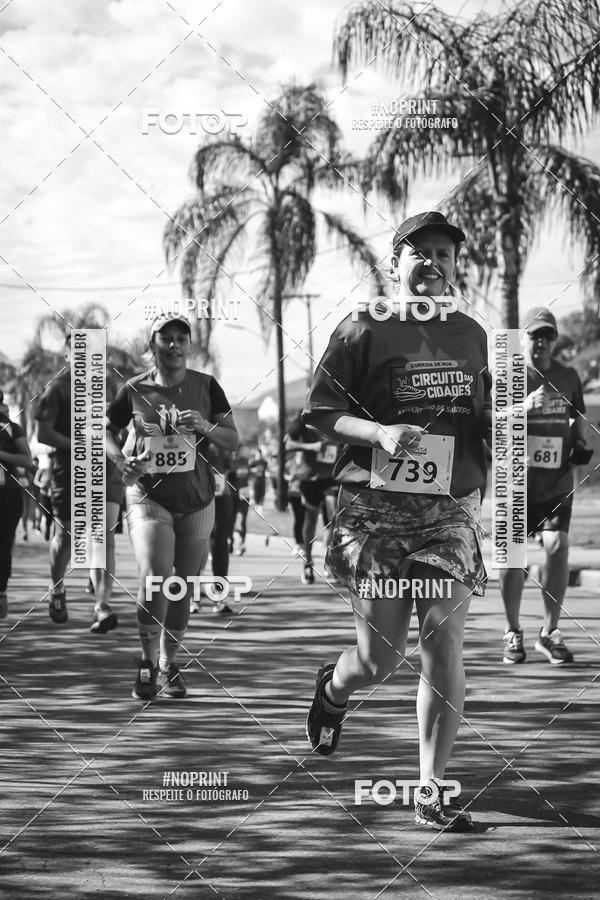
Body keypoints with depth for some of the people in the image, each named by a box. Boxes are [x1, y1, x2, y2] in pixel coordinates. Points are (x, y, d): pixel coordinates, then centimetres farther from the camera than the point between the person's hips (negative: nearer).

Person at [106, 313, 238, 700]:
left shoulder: (206, 386, 2)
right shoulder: (135, 389, 0)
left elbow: (233, 440, 2)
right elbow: (106, 429, 14)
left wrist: (204, 426, -17)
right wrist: (120, 459, -5)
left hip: (197, 501, 2)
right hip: (148, 497, -2)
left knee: (183, 588, 8)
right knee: (155, 578, -20)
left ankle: (169, 665, 25)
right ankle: (148, 662, -3)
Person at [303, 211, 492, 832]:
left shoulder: (471, 335, 14)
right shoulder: (362, 331, -1)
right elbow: (319, 413, -3)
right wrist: (380, 434, -18)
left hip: (451, 507, 3)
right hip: (375, 508, -3)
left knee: (443, 646, -5)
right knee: (379, 657, 1)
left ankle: (431, 791, 3)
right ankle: (332, 690, 38)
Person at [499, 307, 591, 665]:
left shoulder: (568, 377, 8)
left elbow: (579, 417, 21)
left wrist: (579, 442, 2)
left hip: (557, 481, 2)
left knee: (558, 547, -8)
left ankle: (550, 632, 6)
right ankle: (513, 632, 15)